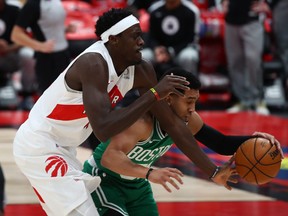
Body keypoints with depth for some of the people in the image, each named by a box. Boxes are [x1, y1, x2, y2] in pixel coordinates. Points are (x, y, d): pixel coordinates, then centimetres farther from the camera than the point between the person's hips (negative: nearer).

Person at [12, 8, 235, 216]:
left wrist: (213, 171, -1)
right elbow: (103, 130, -38)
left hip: (62, 148, 9)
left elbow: (172, 123, 1)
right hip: (39, 147, -9)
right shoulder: (94, 64, -28)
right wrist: (154, 94, -34)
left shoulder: (140, 71, -4)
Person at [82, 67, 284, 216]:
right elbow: (109, 158, -52)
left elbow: (221, 144, -4)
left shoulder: (187, 121, -14)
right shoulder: (142, 121, -38)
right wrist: (149, 173, -67)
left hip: (136, 185, 8)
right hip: (103, 179, -8)